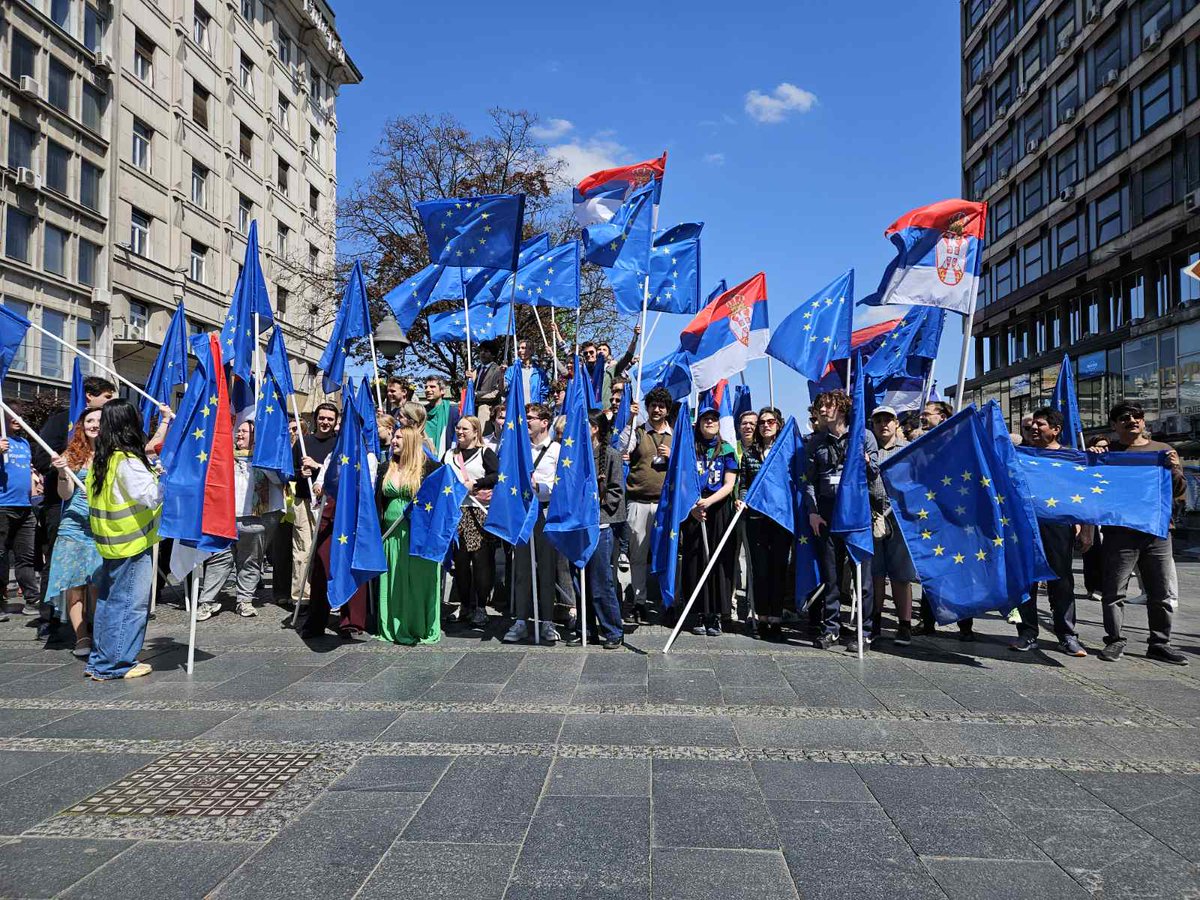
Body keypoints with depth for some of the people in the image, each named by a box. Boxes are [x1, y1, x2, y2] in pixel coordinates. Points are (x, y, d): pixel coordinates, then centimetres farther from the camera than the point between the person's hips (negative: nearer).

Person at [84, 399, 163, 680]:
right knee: (130, 603, -1)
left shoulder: (101, 460, 8)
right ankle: (115, 664, 5)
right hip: (132, 544, -9)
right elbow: (151, 497, -25)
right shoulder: (127, 462, -18)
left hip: (111, 542, 9)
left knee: (108, 600, 17)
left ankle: (100, 660, 26)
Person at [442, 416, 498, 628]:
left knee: (480, 558, -6)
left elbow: (498, 475, -9)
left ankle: (481, 608, 0)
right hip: (455, 512, 4)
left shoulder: (485, 453, 4)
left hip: (479, 514, -4)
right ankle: (465, 606, 16)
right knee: (460, 559, 5)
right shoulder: (449, 455, 20)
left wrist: (475, 484, -13)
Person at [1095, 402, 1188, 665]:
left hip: (1158, 532, 2)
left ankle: (1160, 643, 17)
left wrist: (1175, 470, -8)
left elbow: (1180, 492, 13)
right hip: (1119, 532, -2)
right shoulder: (1107, 451, 8)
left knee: (1161, 593, 6)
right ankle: (1115, 641, 10)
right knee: (1115, 591, 0)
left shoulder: (1164, 451, 14)